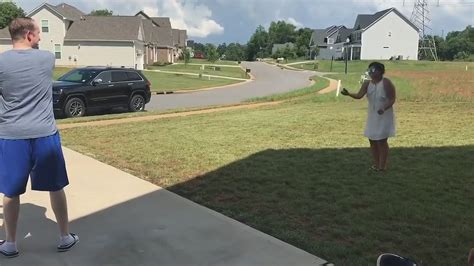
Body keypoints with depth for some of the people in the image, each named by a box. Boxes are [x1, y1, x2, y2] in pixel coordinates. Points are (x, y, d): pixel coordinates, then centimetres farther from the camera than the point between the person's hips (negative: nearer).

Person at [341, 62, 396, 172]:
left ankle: (382, 166, 6)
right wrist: (348, 94, -32)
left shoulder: (386, 83, -15)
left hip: (384, 116, -6)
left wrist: (384, 108, -31)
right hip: (372, 116, 6)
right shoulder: (367, 83, 0)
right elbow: (359, 95, -13)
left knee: (381, 141, -5)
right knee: (372, 140, 9)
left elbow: (392, 99, -14)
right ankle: (376, 164, 22)